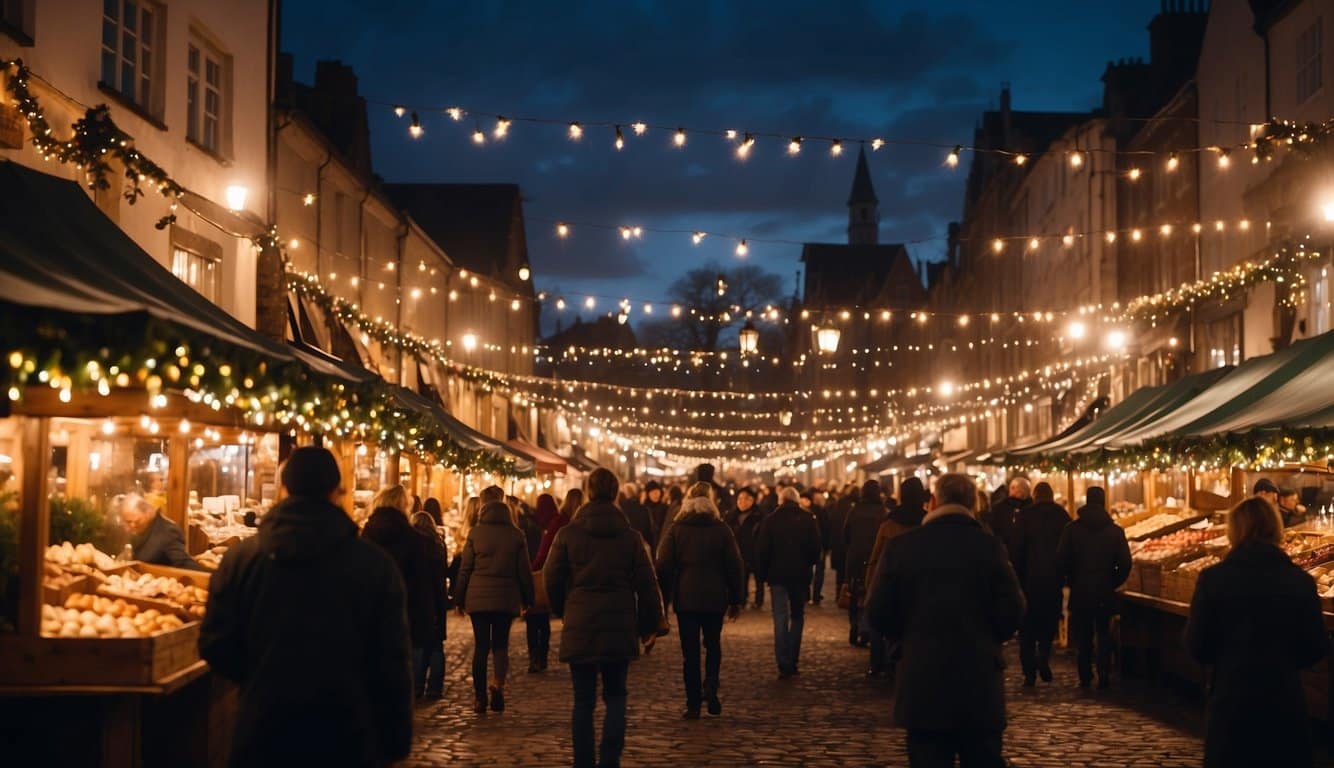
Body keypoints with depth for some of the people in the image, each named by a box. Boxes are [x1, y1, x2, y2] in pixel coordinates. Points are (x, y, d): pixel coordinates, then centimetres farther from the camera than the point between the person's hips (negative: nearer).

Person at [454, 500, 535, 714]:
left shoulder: (475, 533, 0)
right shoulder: (516, 535, 3)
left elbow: (465, 569, 1)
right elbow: (524, 571, 5)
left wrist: (459, 599, 8)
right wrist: (527, 599, 14)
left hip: (478, 598, 0)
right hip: (507, 599, 0)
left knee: (481, 646, 5)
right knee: (501, 644, 10)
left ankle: (480, 697, 5)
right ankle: (498, 682, -15)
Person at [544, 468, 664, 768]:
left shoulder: (568, 534, -3)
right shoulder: (631, 537, 0)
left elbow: (552, 579, 1)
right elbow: (647, 585, 2)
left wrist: (563, 611, 18)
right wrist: (650, 627, 12)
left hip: (579, 628, -1)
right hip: (620, 628, 1)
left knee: (583, 700, 6)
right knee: (615, 696, 13)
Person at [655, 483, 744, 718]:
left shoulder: (676, 529, 0)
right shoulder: (722, 529, 0)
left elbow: (663, 565, -2)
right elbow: (734, 566, 2)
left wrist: (664, 598, 4)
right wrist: (736, 599, 9)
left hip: (685, 599, 0)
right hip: (715, 599, 0)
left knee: (690, 652, 5)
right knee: (713, 645, 17)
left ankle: (693, 704, 4)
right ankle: (710, 686, -6)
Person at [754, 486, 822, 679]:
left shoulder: (770, 520, -3)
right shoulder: (808, 519, 0)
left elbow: (761, 550, -5)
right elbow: (816, 548, -1)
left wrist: (763, 573, 5)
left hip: (777, 575, -1)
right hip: (800, 576, 1)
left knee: (780, 620, -1)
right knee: (797, 617, 15)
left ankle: (784, 665, -9)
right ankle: (793, 662, 10)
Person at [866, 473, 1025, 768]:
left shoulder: (900, 546, -5)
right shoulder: (989, 546, -7)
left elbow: (878, 613, -4)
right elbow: (1012, 610, -8)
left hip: (922, 682, 0)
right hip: (980, 684, 0)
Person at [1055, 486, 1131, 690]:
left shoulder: (1072, 529, -6)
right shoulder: (1115, 531, -5)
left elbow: (1061, 560, -7)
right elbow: (1125, 564, -6)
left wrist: (1070, 581, 8)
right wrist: (1113, 583, 9)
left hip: (1080, 591, 0)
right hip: (1105, 593, 1)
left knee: (1083, 636, 11)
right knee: (1104, 635, 11)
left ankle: (1085, 677, 10)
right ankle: (1104, 678, 6)